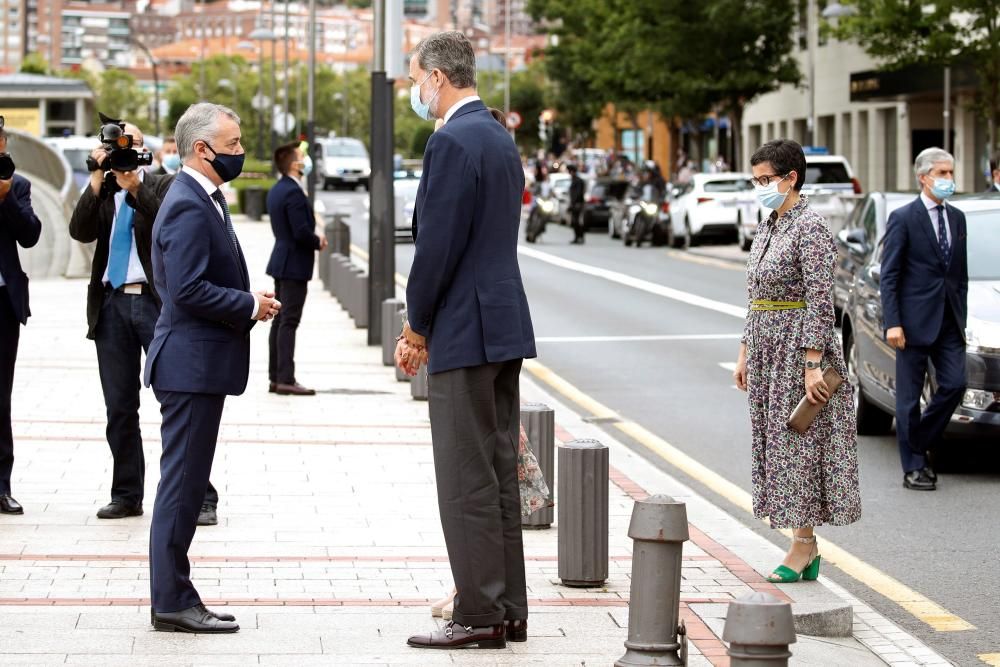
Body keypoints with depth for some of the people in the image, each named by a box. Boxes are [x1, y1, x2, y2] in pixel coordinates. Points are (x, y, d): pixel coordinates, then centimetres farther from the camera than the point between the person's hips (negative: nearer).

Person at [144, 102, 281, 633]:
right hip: (192, 364, -11)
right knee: (181, 484, -6)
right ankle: (172, 603, -2)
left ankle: (174, 596, 18)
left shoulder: (203, 200, 16)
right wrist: (250, 306, -15)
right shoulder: (189, 207, -17)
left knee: (186, 484, 13)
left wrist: (248, 302, 7)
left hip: (198, 364, 11)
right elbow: (188, 290, -24)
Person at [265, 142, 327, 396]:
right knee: (289, 322, -9)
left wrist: (313, 238, 10)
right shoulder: (293, 192, -19)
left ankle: (275, 377, 16)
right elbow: (302, 232, -24)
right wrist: (318, 242, -6)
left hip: (282, 261, 10)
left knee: (280, 320, 12)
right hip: (295, 264, -10)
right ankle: (286, 379, -9)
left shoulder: (276, 191, 12)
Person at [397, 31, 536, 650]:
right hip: (504, 323, 10)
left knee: (468, 482, -5)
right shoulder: (500, 138, 16)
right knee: (499, 476, 12)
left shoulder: (452, 141, -15)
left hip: (466, 331, -10)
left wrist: (417, 327, -6)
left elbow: (439, 244, -18)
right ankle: (508, 610, 16)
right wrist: (425, 322, 17)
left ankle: (479, 616, -2)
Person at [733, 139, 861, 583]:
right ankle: (806, 545, 15)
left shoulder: (810, 229, -14)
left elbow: (820, 301, -18)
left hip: (799, 347, -9)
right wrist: (745, 354, 16)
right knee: (775, 443, 9)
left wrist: (812, 363, -22)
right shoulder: (767, 229, 14)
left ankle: (803, 545, 0)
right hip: (767, 350, 9)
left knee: (800, 443, -5)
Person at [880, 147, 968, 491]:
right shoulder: (903, 219, -6)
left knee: (954, 384, -3)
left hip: (948, 321, 6)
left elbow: (961, 274, 17)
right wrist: (892, 323, -14)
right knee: (910, 396, 1)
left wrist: (961, 318, 12)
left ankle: (918, 441, 17)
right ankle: (914, 467, 7)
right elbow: (889, 276, -8)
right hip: (915, 320, -6)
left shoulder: (957, 218, 13)